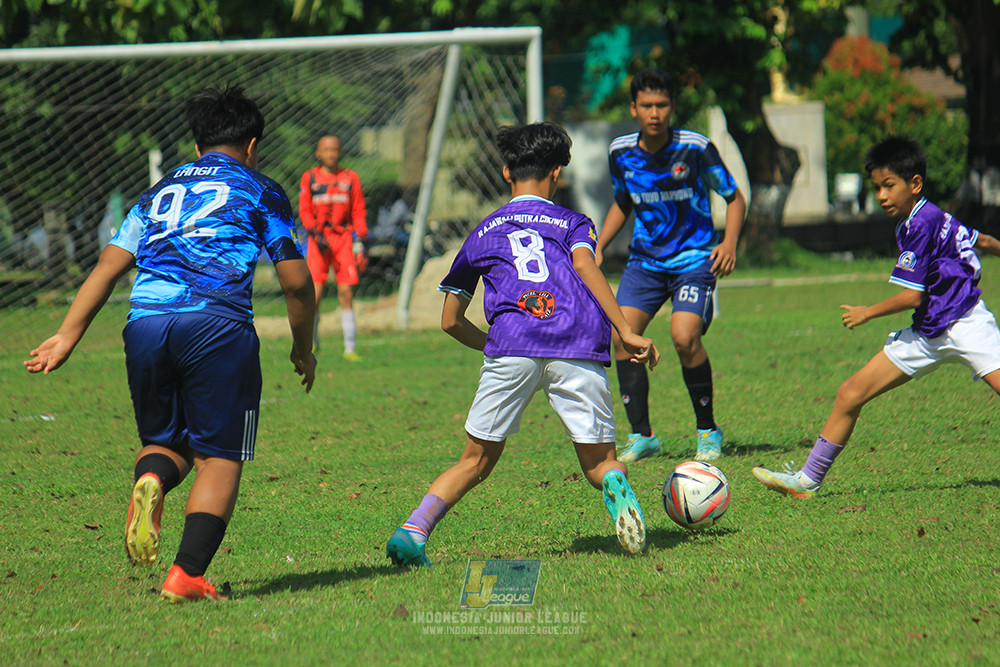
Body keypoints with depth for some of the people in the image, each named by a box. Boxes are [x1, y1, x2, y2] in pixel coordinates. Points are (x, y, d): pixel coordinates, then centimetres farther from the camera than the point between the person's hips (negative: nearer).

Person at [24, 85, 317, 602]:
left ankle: (150, 478, -16)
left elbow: (108, 265, 15)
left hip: (144, 322, 4)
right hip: (217, 325, -4)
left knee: (164, 440, 20)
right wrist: (303, 350, 24)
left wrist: (68, 336, 12)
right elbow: (296, 282, 10)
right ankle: (187, 574, -14)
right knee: (218, 459, 1)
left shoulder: (159, 192, 26)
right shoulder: (260, 192, 15)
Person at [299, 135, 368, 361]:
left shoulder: (350, 178, 9)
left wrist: (359, 241, 0)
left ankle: (350, 348, -3)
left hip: (344, 238, 0)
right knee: (315, 293, -9)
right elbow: (304, 211, 5)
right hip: (319, 239, 0)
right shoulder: (309, 178, 7)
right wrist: (315, 234, -10)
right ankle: (312, 342, 12)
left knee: (346, 293, -6)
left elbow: (358, 212, 9)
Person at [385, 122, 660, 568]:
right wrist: (626, 333, -6)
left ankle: (414, 529, -9)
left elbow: (451, 321, 30)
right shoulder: (572, 223, 22)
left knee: (476, 461, 11)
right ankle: (615, 486, -27)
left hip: (510, 349, 1)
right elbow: (584, 265, -1)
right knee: (598, 461, 8)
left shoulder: (483, 233, 28)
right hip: (579, 351, -1)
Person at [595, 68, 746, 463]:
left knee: (684, 336, -23)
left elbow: (734, 198, -1)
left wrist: (730, 243, -16)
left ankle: (708, 431, -3)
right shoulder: (621, 152, -1)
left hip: (695, 259, -4)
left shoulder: (695, 149, -13)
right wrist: (599, 246, 8)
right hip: (645, 259, 4)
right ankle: (641, 436, -2)